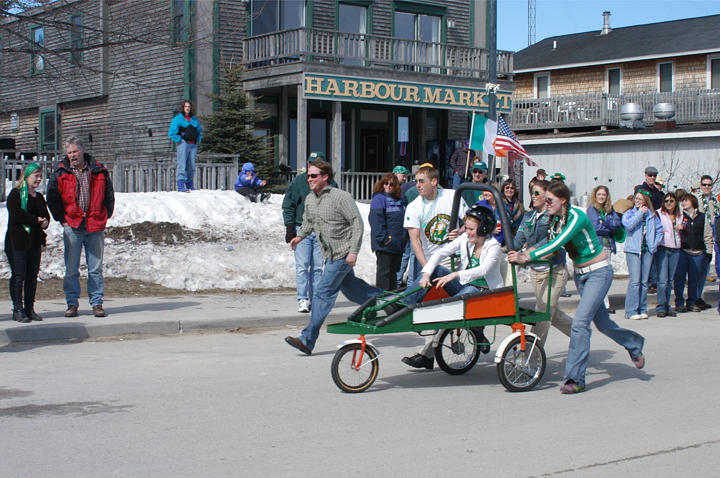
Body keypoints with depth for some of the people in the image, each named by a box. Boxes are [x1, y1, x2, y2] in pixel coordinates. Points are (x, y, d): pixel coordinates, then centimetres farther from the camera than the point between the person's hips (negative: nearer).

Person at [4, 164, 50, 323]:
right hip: (17, 242, -6)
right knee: (19, 275, -6)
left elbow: (46, 215, 20)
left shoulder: (39, 197, 17)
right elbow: (16, 215, -16)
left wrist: (45, 222, -4)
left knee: (32, 276, 6)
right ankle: (18, 309, -2)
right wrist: (36, 220, -11)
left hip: (35, 242, 6)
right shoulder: (15, 194, -4)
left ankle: (29, 309, 12)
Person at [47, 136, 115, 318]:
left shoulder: (98, 171, 6)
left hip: (95, 227, 1)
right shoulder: (60, 173, 4)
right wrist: (62, 219, 1)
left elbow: (109, 195, 13)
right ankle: (72, 303, 10)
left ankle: (97, 303, 10)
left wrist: (104, 217, 7)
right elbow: (52, 198, 6)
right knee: (71, 268, 2)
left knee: (96, 268, 4)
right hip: (72, 226, 0)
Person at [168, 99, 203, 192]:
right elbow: (171, 133, -8)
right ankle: (181, 186, -15)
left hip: (193, 145, 6)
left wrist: (198, 140, 21)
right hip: (183, 144, -6)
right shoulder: (178, 119, -1)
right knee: (182, 165, -11)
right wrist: (179, 140, -10)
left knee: (191, 167, 8)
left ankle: (190, 186, 16)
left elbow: (199, 130, 34)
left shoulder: (194, 119, 17)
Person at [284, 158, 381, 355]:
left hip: (343, 254, -8)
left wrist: (353, 251, -21)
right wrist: (300, 235, 8)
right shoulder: (309, 199, 7)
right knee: (351, 288, 18)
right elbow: (308, 221, 26)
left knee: (322, 293, -12)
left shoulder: (341, 197, -16)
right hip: (330, 254, 8)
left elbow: (357, 223, -16)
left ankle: (308, 340, -12)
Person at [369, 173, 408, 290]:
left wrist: (404, 238, 14)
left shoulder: (399, 199, 14)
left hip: (398, 244, 7)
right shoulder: (379, 198, -8)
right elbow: (376, 220, -15)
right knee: (384, 270, -3)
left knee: (394, 270, 14)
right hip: (385, 244, -7)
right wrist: (383, 239, -20)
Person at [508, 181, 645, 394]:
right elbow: (553, 247, 2)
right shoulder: (556, 219, 2)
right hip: (580, 274, 8)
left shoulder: (576, 217, -23)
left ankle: (575, 378, -14)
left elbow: (557, 244, -32)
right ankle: (633, 343, 46)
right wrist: (525, 253, -12)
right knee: (602, 323, 18)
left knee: (580, 323, -17)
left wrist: (528, 257, -35)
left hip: (598, 273, -8)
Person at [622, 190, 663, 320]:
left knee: (644, 281, 6)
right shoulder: (629, 213, 4)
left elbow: (659, 229, 18)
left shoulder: (652, 214, 13)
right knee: (635, 281, -11)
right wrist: (640, 213, -10)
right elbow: (629, 225, -16)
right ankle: (631, 311, -8)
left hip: (648, 250, 3)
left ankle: (642, 309, 14)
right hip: (633, 250, -3)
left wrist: (655, 243, 5)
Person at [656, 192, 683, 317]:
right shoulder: (658, 214, 0)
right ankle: (661, 307, -5)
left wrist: (682, 228, 4)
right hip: (662, 248, -5)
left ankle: (667, 306, 14)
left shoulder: (680, 215, 15)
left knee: (670, 280, 8)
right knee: (662, 279, -10)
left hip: (675, 249, 5)